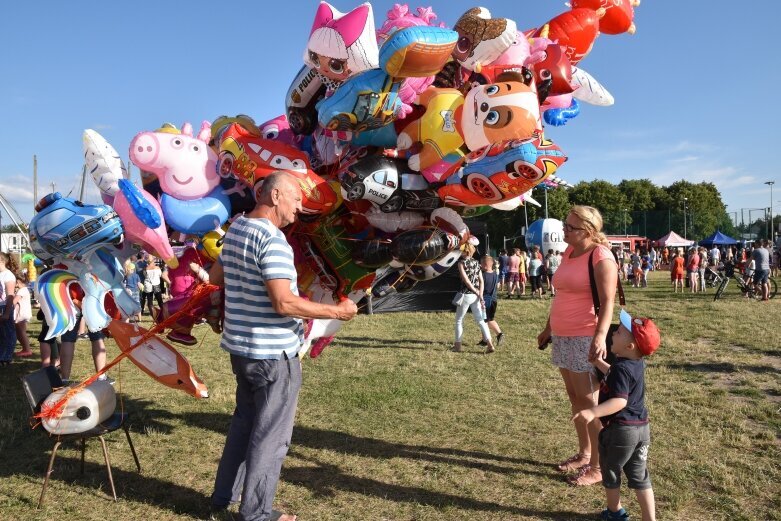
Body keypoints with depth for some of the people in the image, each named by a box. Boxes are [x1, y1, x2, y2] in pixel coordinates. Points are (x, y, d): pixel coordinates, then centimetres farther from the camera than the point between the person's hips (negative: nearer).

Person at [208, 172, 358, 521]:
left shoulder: (235, 229, 8)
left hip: (241, 347, 9)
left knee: (244, 422, 22)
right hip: (273, 352, -9)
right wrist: (338, 311, -19)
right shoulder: (272, 239, -21)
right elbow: (284, 303, -27)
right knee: (270, 435, 5)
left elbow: (215, 277, 21)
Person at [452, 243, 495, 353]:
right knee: (480, 321, 8)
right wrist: (480, 295, -2)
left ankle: (457, 346, 14)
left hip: (465, 295, -5)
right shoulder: (476, 263, 9)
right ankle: (490, 344, -1)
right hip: (476, 296, 5)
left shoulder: (461, 262, -8)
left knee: (459, 321, 9)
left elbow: (466, 280, -16)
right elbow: (481, 281, 3)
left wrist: (477, 293, -9)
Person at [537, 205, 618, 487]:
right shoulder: (569, 252, 11)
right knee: (575, 398, 16)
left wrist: (600, 337, -34)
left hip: (586, 338, -8)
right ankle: (583, 453, 31)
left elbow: (607, 302, -21)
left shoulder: (601, 257, -14)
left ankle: (597, 466, 11)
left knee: (589, 400, -1)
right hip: (563, 337, 8)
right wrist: (548, 328, 23)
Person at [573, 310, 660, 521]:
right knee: (640, 476, 16)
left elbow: (620, 401, -33)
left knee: (610, 472, 16)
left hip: (620, 429, -8)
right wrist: (598, 363, 30)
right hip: (641, 427, 8)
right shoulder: (637, 364, 4)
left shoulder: (621, 368, -24)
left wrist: (593, 412, -43)